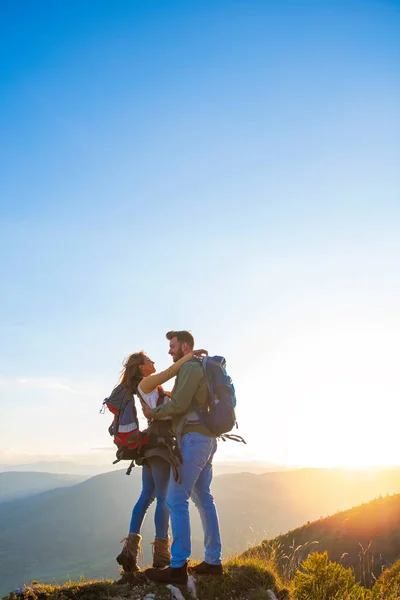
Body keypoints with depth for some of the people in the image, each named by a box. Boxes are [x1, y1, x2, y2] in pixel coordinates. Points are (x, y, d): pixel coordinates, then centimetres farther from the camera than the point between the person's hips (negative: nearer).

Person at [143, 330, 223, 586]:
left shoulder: (190, 367, -9)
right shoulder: (200, 368, 22)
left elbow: (179, 404, -17)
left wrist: (154, 413, -3)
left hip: (194, 438, -11)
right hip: (206, 438, 11)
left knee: (177, 500, -11)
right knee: (204, 498, 11)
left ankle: (178, 567, -12)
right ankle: (213, 561, 15)